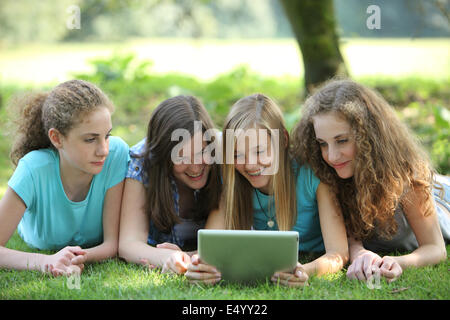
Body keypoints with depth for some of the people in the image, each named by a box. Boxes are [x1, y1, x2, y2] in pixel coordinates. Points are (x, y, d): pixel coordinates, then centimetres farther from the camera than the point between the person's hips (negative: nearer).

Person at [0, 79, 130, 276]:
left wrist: (76, 259, -56)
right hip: (43, 247, 0)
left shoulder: (116, 153, -39)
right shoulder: (34, 169, -41)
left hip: (95, 249, 0)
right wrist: (46, 262, -61)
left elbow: (114, 243, -35)